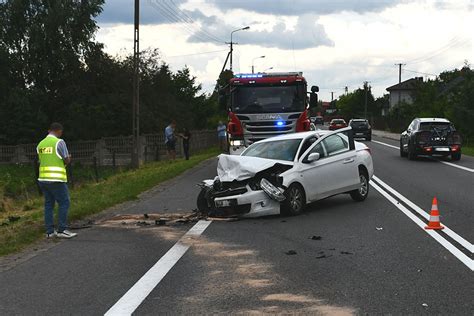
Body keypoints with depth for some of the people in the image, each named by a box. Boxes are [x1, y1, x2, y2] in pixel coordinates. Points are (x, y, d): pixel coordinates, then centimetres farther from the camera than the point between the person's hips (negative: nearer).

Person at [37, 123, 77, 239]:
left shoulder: (40, 144, 12)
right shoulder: (59, 142, -9)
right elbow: (67, 161, -7)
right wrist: (69, 157, 16)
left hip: (43, 178, 7)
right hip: (56, 179, -7)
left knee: (49, 204, 9)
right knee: (64, 203, 0)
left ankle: (50, 231, 7)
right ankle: (62, 230, -2)